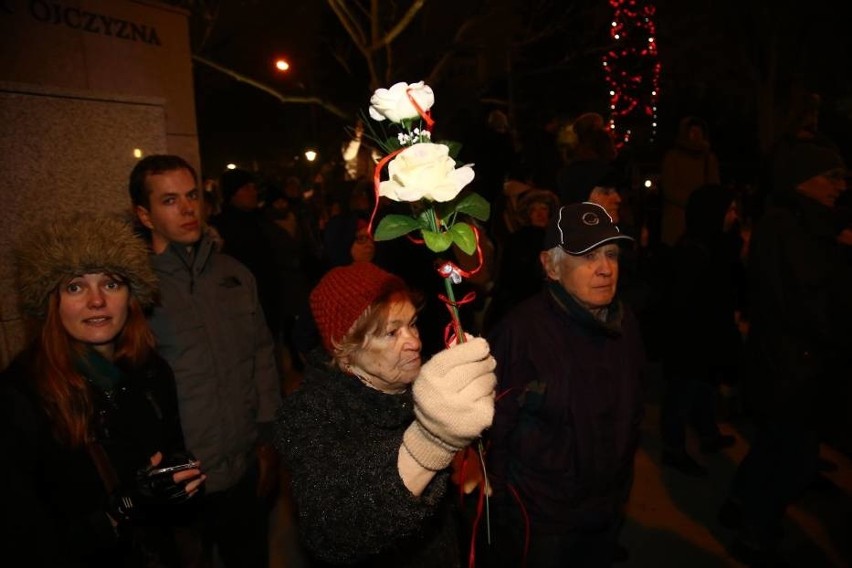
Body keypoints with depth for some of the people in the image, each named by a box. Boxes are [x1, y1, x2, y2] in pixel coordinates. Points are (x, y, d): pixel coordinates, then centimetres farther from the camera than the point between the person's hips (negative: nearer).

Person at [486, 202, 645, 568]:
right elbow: (494, 433, -19)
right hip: (539, 523, -6)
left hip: (607, 512, 6)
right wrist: (504, 510, -11)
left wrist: (621, 488, 14)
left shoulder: (625, 325, -3)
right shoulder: (521, 331, -24)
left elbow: (631, 416, 10)